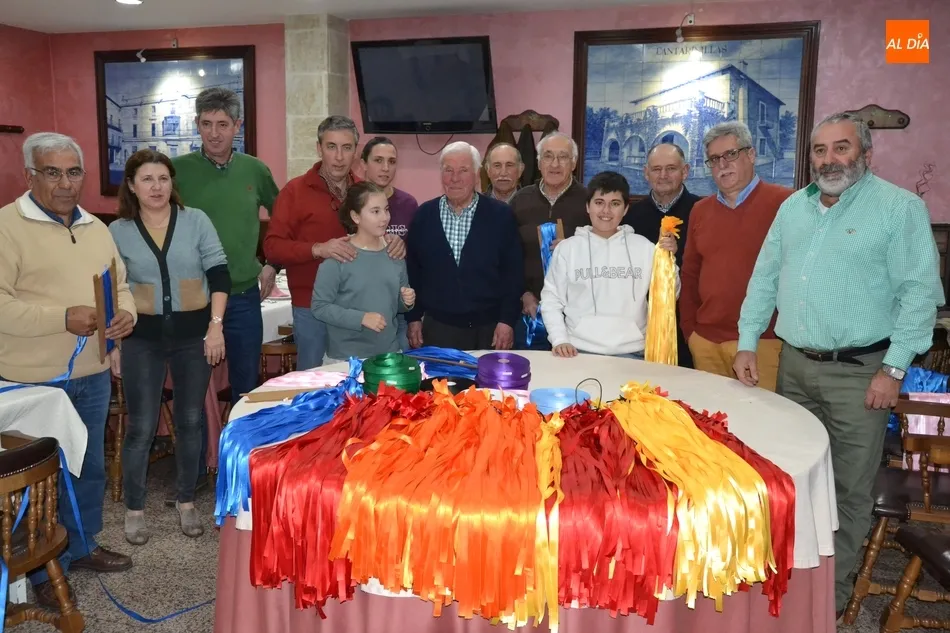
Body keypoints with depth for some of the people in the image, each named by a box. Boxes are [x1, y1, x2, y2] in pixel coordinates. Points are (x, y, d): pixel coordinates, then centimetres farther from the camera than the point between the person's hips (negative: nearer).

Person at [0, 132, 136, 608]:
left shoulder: (95, 227, 11)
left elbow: (119, 285, 16)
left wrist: (126, 314, -6)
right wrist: (64, 318, -26)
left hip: (93, 375, 7)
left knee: (90, 467, 18)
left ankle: (82, 546, 36)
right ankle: (43, 570, 23)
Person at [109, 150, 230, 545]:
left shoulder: (196, 220, 0)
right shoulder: (117, 231, 2)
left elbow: (219, 273, -2)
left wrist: (216, 325, -9)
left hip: (194, 334, 0)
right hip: (141, 338, 0)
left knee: (190, 421, 10)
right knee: (141, 427, 2)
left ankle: (186, 502, 26)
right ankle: (134, 509, 19)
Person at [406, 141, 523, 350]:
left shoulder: (500, 215, -3)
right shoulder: (424, 215, 3)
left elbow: (513, 272, -2)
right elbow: (412, 271, 8)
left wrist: (507, 320, -6)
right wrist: (414, 318, 6)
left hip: (489, 328, -1)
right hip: (437, 328, 1)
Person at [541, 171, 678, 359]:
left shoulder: (643, 246, 4)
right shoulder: (567, 248, 1)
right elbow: (551, 299, 3)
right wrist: (559, 340, -8)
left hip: (631, 353, 1)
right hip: (580, 351, -1)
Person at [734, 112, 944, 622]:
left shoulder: (900, 207, -7)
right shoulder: (793, 207, 10)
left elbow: (919, 292, -10)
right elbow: (765, 278, 13)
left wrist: (894, 369, -14)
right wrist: (747, 343, 7)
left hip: (858, 370, -5)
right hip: (794, 364, 5)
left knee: (847, 488, 4)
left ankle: (830, 592, 20)